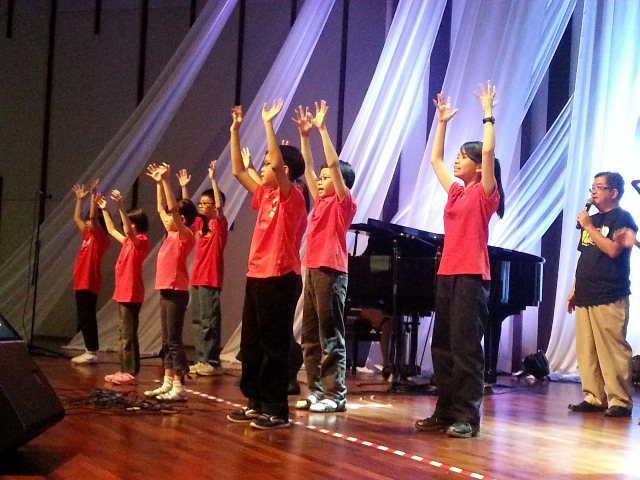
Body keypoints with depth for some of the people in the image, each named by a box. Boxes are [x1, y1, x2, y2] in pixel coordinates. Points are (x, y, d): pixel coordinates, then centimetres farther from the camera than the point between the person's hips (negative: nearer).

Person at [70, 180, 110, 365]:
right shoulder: (87, 235, 16)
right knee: (83, 318, 9)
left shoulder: (100, 237, -8)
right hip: (81, 282, 9)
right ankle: (90, 352, 14)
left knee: (88, 317, -8)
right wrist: (80, 199, 26)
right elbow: (76, 218, 28)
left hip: (89, 283, -9)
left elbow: (93, 217, -22)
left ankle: (92, 353, -6)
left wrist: (94, 195, -21)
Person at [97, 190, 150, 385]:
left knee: (128, 334, -9)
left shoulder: (141, 241, -11)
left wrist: (121, 207, -41)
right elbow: (111, 230, 30)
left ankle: (131, 372, -7)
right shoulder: (129, 241, 16)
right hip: (123, 293, 10)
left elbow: (129, 231, -32)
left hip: (132, 295, -10)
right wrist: (104, 209, 29)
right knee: (123, 334, 11)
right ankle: (124, 370, 15)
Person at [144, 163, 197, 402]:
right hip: (166, 291, 9)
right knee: (167, 342, 11)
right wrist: (159, 183, 16)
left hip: (177, 292, -9)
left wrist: (166, 180, -22)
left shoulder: (185, 235, -10)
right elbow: (162, 208, 21)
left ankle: (179, 387, -6)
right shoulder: (172, 235, 12)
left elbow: (173, 208, -21)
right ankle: (167, 383, 17)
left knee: (174, 341, -8)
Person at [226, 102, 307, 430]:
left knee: (274, 345, -5)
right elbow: (237, 171, 19)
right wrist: (235, 130, 15)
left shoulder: (292, 197, -9)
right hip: (257, 277, 9)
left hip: (280, 279, -9)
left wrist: (268, 123, -20)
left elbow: (278, 163, -25)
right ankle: (256, 403, 20)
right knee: (251, 344, 11)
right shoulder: (265, 195, 13)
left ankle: (277, 411, 1)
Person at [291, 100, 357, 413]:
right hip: (312, 271, 8)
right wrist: (304, 134, 13)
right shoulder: (320, 202, 15)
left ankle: (335, 395, -2)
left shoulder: (344, 203, -4)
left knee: (331, 336, -6)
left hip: (331, 272, -8)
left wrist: (322, 128, -11)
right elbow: (307, 167, 18)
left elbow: (334, 164, -12)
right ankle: (316, 391, 14)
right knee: (310, 337, 9)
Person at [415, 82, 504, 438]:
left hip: (472, 276, -8)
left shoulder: (485, 193, -2)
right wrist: (442, 121, 27)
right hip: (447, 274, 8)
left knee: (466, 347, -9)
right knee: (442, 347, 8)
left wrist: (488, 113, -9)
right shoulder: (456, 193, 16)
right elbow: (435, 159, 26)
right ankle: (446, 413, 14)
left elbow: (488, 151, -15)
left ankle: (468, 418, -6)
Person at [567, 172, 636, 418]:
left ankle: (620, 401, -5)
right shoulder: (592, 219, 20)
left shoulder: (622, 218, -2)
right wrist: (574, 289, 18)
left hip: (609, 298, -8)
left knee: (612, 351, -9)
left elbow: (613, 249, -17)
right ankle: (594, 398, 12)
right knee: (586, 351, 6)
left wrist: (589, 227, -12)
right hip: (585, 297, 8)